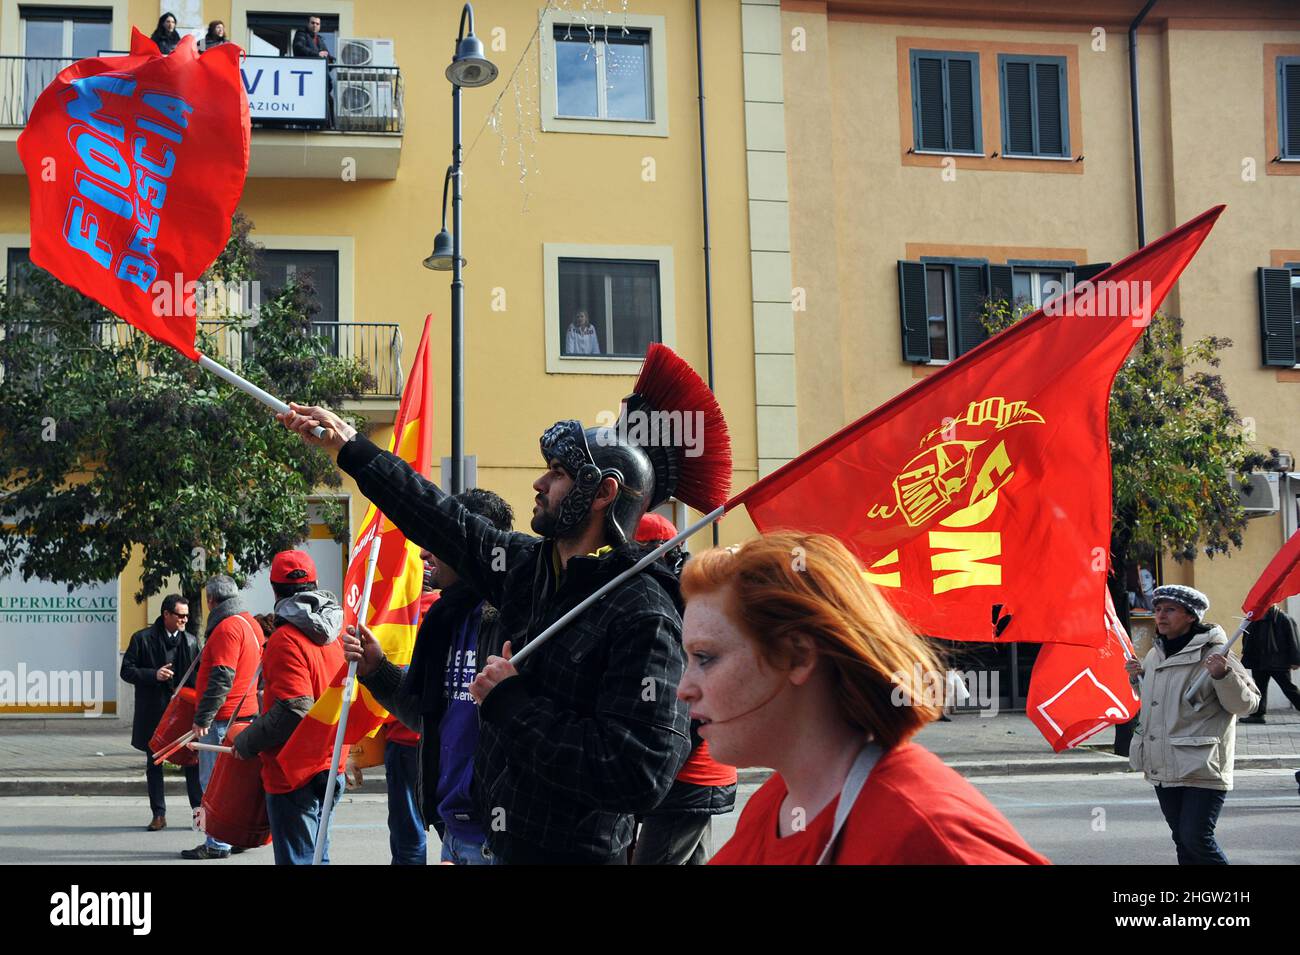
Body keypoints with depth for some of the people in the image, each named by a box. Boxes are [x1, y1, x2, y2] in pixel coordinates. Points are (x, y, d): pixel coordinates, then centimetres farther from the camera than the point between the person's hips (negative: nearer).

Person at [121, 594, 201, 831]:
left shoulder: (191, 641, 8)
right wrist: (154, 674, -17)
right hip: (153, 712, -1)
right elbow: (127, 671, -2)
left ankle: (199, 809, 3)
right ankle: (159, 815, 14)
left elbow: (197, 674, 13)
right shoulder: (142, 639, -1)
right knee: (154, 764, 7)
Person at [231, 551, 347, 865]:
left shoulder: (286, 639, -17)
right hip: (330, 767, 8)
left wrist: (247, 742, -12)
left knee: (297, 857, -3)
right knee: (316, 854, 17)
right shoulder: (331, 633, 8)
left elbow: (294, 710, -24)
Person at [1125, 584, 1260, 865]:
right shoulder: (1154, 654, 12)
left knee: (1197, 839, -13)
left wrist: (1223, 675, -27)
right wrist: (1138, 678, 12)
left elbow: (1247, 703, -12)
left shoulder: (1213, 654, -10)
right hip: (1162, 768, 8)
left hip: (1202, 769, -8)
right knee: (1182, 841, 14)